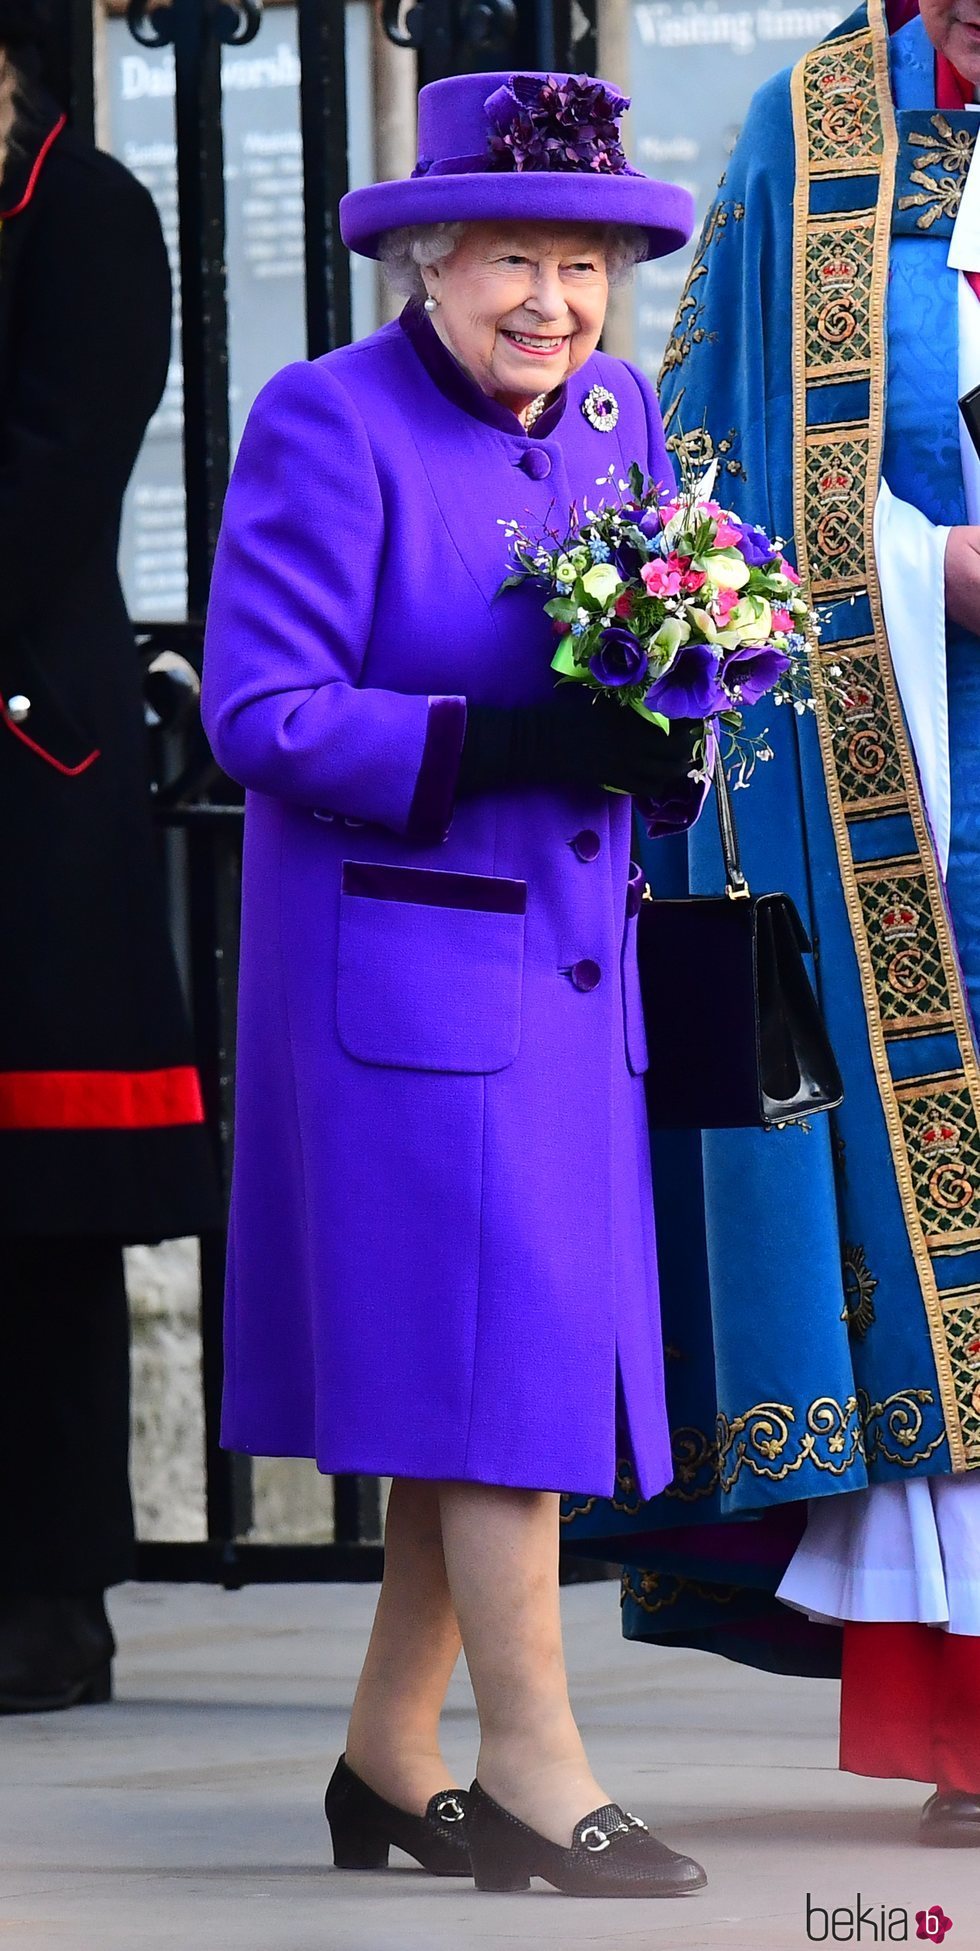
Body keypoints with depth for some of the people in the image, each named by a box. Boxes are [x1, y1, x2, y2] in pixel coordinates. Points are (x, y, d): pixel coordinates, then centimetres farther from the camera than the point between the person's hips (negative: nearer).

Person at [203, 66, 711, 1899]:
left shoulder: (617, 418, 10)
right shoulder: (327, 422, -10)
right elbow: (261, 711, -15)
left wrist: (663, 739, -10)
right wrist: (498, 744, -24)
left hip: (570, 971, 7)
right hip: (405, 969, -7)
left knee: (502, 1367, 8)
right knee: (495, 1340, -9)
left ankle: (391, 1765, 18)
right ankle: (534, 1764, -2)